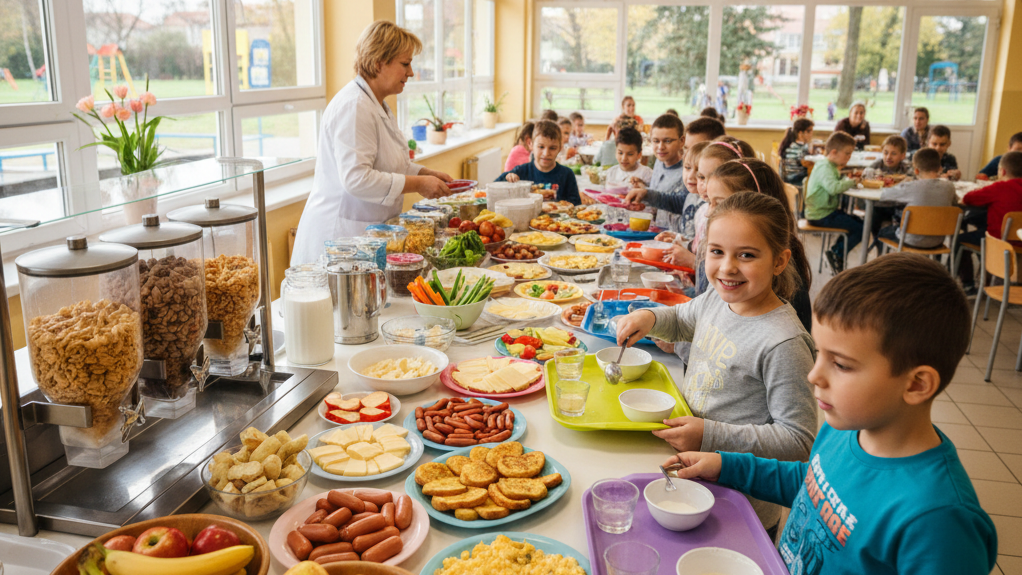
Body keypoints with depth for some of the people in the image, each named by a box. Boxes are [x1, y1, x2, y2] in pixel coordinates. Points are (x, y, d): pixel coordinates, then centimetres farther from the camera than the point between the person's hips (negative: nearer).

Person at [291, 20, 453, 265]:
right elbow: (356, 178, -26)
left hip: (365, 233, 10)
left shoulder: (377, 104, 16)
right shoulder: (354, 107, -18)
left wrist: (426, 173, 11)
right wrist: (418, 184, -20)